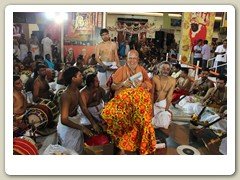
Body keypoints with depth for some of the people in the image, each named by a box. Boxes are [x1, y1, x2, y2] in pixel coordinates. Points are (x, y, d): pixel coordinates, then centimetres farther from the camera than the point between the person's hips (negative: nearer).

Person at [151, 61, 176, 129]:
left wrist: (167, 109, -13)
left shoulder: (172, 80, -15)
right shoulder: (154, 78, -20)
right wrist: (152, 109, -17)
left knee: (164, 123, -4)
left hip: (164, 103, 1)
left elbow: (169, 96, -12)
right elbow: (152, 94, -17)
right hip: (154, 102, -1)